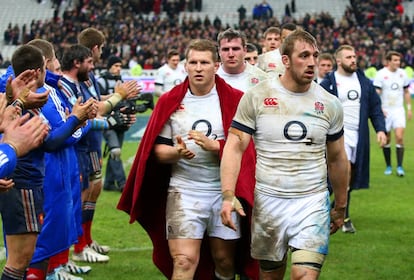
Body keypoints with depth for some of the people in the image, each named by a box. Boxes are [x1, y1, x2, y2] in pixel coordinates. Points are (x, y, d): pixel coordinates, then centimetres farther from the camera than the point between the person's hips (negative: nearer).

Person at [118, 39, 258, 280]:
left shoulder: (234, 100, -1)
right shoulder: (170, 102, 4)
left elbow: (243, 146, -7)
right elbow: (158, 150, 4)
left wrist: (212, 145, -22)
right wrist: (177, 153, -17)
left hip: (225, 193, 0)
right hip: (183, 191, 0)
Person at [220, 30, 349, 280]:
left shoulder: (330, 104, 4)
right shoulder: (256, 96, -3)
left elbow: (336, 159, 14)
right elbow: (234, 147, -5)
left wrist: (340, 208, 20)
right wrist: (228, 196, -17)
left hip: (313, 203, 0)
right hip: (268, 201, 0)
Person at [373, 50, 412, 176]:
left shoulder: (402, 73, 4)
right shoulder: (381, 74, -8)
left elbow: (406, 92, 15)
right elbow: (376, 93, -8)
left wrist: (409, 108, 10)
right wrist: (380, 109, -18)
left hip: (399, 110, 2)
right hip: (385, 111, -2)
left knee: (399, 137, -12)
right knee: (386, 139, 5)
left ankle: (399, 166, -8)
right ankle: (388, 166, 19)